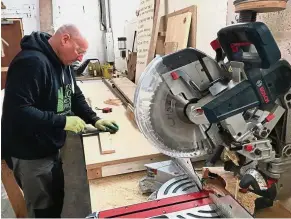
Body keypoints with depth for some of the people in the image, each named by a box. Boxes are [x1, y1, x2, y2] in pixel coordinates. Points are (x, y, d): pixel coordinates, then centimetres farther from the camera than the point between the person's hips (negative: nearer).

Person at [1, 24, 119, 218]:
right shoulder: (31, 62, -26)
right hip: (30, 154, -9)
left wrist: (95, 120, 0)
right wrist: (63, 121, -30)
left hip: (51, 149, 9)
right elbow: (17, 110, -33)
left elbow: (75, 97, 13)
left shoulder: (63, 63, 5)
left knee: (58, 200, 25)